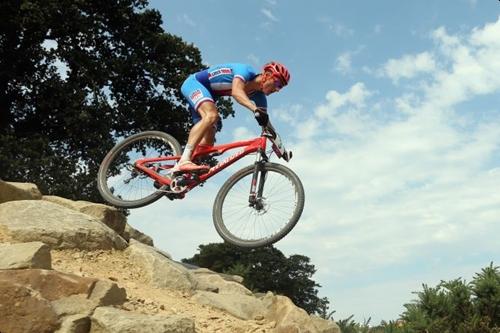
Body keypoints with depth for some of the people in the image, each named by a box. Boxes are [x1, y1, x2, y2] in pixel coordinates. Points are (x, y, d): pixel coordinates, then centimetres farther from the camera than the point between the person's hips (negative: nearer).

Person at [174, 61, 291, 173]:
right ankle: (183, 161, -42)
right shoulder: (246, 70, -25)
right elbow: (236, 91, -45)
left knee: (208, 141, -4)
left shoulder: (259, 96, -3)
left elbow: (265, 120, 0)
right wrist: (256, 109, -60)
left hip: (206, 94, 9)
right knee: (212, 115, -35)